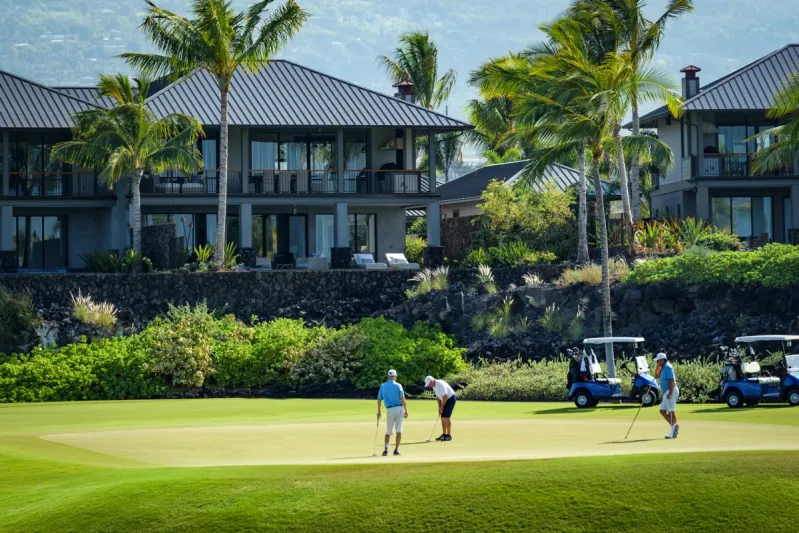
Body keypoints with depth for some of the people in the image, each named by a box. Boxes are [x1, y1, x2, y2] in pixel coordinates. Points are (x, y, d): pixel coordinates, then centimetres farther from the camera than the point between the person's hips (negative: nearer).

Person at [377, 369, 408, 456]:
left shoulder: (383, 386, 6)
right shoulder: (398, 386, -3)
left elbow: (379, 400, 8)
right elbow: (402, 399, -11)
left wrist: (379, 411, 18)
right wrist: (406, 411, -8)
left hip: (389, 410, 2)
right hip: (399, 409, -2)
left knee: (388, 431, 11)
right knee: (399, 431, 3)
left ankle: (386, 448, -8)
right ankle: (396, 450, -1)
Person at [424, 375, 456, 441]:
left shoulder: (440, 384, -25)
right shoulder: (434, 386, 5)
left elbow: (445, 396, -26)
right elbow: (438, 397, 13)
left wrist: (442, 407, -16)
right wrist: (439, 408, 6)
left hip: (450, 399, -9)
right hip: (446, 400, 9)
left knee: (446, 417, -13)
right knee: (443, 418, 6)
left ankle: (449, 435, -11)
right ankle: (444, 435, 10)